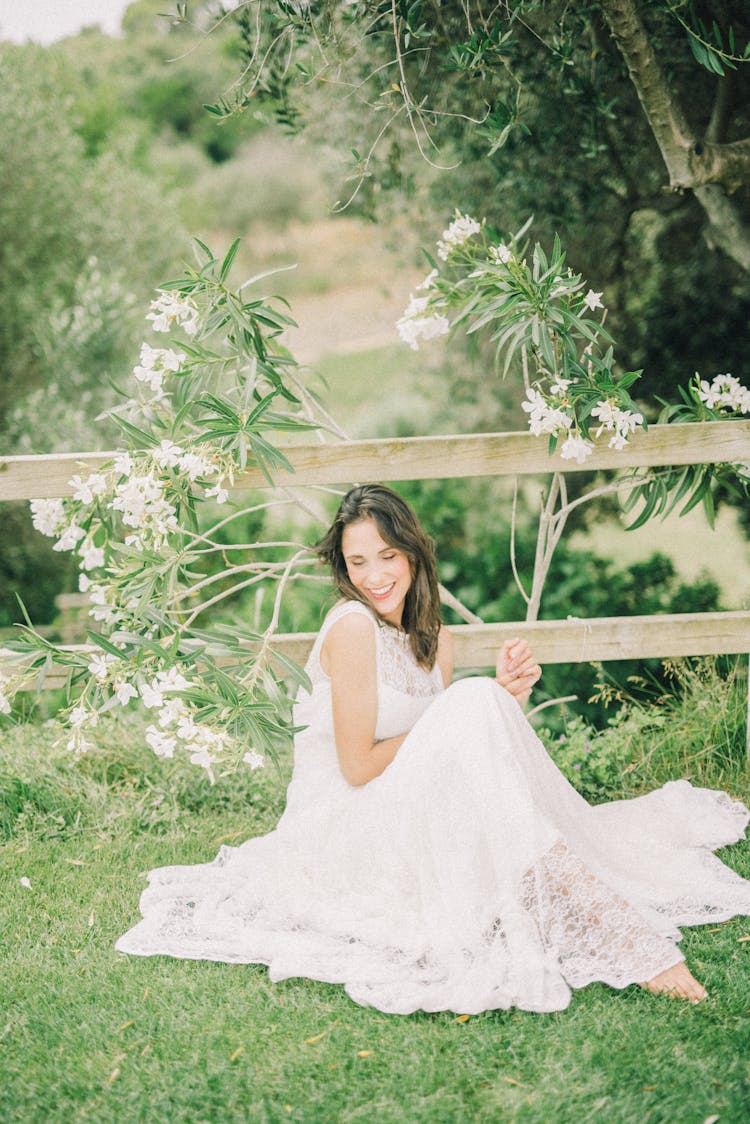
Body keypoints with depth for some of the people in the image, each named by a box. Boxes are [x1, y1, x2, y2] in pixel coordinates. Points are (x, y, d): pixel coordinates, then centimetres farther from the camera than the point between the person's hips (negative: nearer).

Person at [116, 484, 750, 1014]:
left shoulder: (434, 638, 9)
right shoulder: (352, 625, -15)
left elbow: (460, 755, 4)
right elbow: (358, 766, -17)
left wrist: (505, 696, -13)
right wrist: (479, 712, -9)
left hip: (410, 820, 8)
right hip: (341, 830, -8)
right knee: (474, 707, -26)